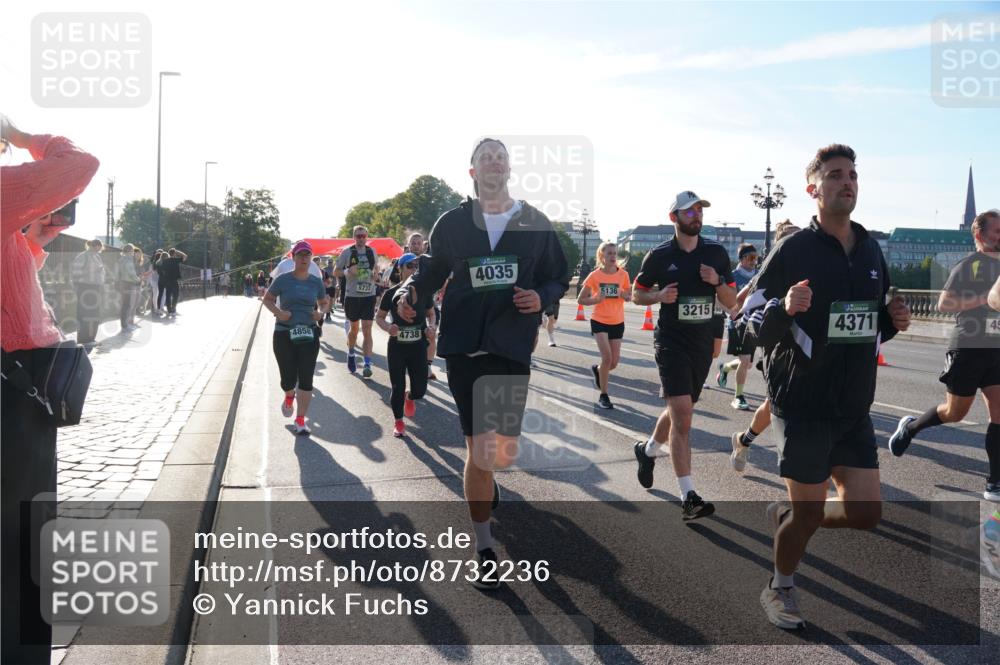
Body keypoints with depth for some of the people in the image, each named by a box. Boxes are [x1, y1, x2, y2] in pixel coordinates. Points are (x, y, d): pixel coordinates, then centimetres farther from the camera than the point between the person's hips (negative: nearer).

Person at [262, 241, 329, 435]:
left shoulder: (316, 281, 4)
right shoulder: (283, 279, -3)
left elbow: (324, 303, 18)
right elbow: (267, 299, 6)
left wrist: (321, 313, -4)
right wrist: (277, 312, -12)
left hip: (309, 335, 2)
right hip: (284, 334, -2)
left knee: (306, 379, -2)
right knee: (288, 378, 1)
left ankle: (300, 420, 9)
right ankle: (289, 397, 40)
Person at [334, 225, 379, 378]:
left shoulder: (372, 251, 6)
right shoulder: (347, 252, -3)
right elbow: (336, 271, 3)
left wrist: (374, 275, -1)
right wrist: (347, 271, -17)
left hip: (369, 295, 1)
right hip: (352, 295, -1)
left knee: (367, 330, -7)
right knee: (354, 328, 14)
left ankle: (367, 364, -11)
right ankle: (351, 354, 41)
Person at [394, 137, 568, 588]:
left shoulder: (535, 223, 7)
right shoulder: (453, 223, 5)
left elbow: (559, 278, 12)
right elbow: (431, 271, 10)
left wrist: (541, 297, -9)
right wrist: (411, 292, -12)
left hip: (513, 349, 2)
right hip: (464, 346, -2)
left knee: (505, 449, 6)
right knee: (478, 445, -3)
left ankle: (485, 480, 47)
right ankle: (484, 550, 10)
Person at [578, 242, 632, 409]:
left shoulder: (623, 274, -3)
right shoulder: (595, 276, -8)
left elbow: (629, 297, 9)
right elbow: (580, 299, -2)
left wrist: (626, 296, -14)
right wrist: (595, 299, -21)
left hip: (617, 322, 3)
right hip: (599, 321, -3)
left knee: (614, 362, 5)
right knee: (607, 357, -17)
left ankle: (597, 370, 41)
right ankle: (603, 395, -2)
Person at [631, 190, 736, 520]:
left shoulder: (717, 253, 6)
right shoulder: (659, 255, -2)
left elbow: (731, 303, 9)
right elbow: (638, 294, 8)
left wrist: (717, 281, -11)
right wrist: (660, 296, -12)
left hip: (703, 343, 5)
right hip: (671, 341, -5)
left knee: (680, 411, 18)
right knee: (682, 414, -15)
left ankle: (648, 450, 47)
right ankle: (688, 497, -16)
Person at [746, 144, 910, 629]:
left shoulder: (871, 250, 9)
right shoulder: (792, 251, -10)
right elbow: (758, 329, -10)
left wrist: (893, 322, -2)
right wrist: (783, 309, -30)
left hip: (855, 408, 6)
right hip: (803, 404, -6)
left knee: (866, 512, 5)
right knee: (808, 511, 4)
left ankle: (785, 516, 33)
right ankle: (780, 589, 31)